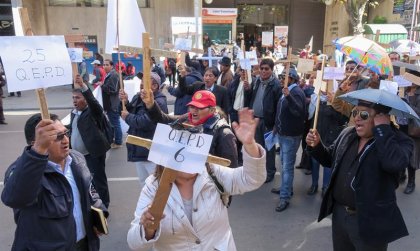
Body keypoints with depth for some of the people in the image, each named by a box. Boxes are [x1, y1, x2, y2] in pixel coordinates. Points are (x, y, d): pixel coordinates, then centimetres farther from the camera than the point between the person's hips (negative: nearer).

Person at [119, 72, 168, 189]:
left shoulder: (159, 102, -22)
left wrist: (127, 117, -15)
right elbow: (128, 113, 13)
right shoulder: (137, 97, 7)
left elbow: (145, 122, -33)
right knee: (143, 183, 24)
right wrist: (125, 103, -7)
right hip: (138, 150, 9)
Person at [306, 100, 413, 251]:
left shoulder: (399, 141, -13)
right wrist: (316, 146, -3)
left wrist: (383, 129, -27)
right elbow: (330, 159, 16)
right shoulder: (347, 134, 4)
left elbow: (395, 163, -36)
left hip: (370, 221, -5)